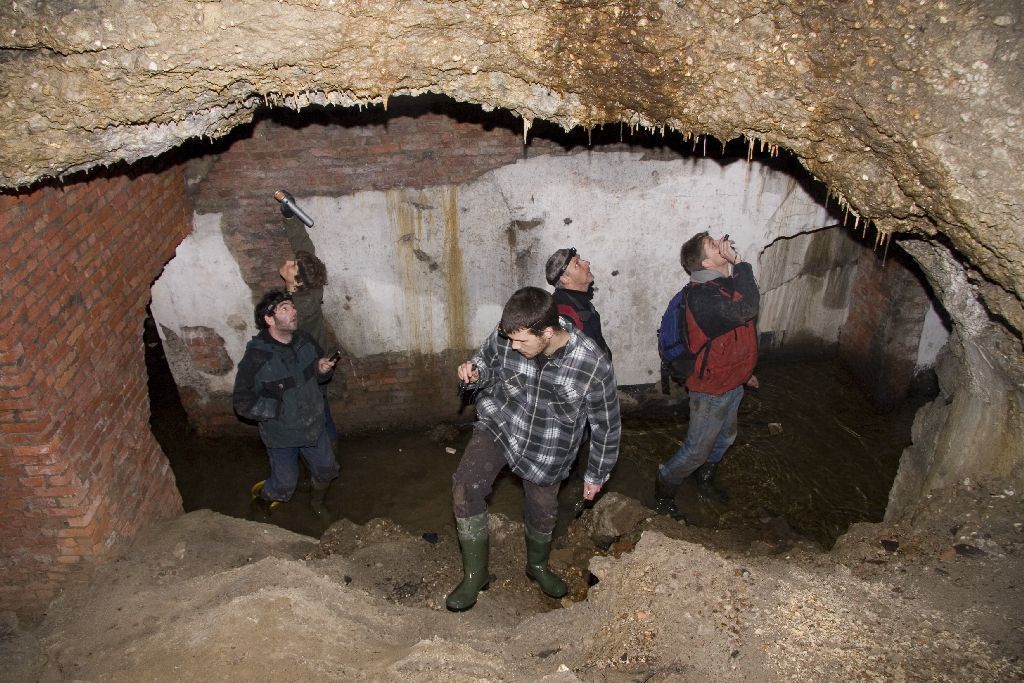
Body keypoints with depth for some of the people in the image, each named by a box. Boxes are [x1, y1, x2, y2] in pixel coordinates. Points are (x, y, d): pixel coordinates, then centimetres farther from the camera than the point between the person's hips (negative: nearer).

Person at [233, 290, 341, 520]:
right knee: (284, 486, 13)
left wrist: (323, 369, -13)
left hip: (314, 426, 5)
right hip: (282, 435, -5)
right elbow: (243, 403, -20)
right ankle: (261, 498, 47)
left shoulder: (304, 341, -8)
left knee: (327, 471, 20)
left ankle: (317, 500, 52)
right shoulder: (256, 357, -25)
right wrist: (281, 409, -25)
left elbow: (317, 370, 11)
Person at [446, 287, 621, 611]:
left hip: (546, 450, -1)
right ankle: (474, 575, -2)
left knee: (542, 515, 16)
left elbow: (606, 425, -12)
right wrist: (475, 372, -23)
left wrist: (596, 475, -1)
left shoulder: (593, 366, -29)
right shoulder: (504, 337, -23)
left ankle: (537, 565, 51)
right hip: (498, 424, 1)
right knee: (465, 485, -22)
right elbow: (487, 363, 2)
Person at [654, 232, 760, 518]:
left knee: (724, 438, 28)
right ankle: (663, 492, 28)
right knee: (697, 450, 5)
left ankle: (705, 480, 52)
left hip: (732, 381, 9)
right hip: (712, 388, -9)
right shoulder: (703, 295, -30)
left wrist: (743, 370, 23)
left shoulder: (725, 284, 0)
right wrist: (739, 263, -34)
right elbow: (747, 309, -43)